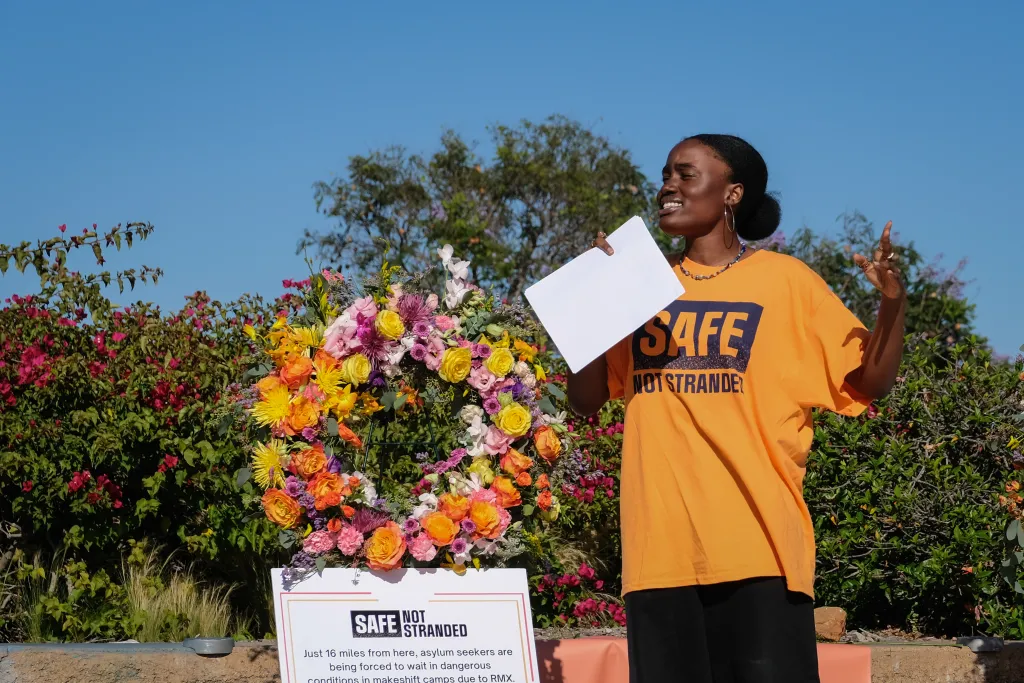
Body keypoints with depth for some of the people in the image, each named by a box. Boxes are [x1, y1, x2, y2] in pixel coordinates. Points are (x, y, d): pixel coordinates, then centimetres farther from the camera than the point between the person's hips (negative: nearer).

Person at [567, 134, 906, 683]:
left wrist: (892, 303, -14)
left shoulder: (785, 281, 5)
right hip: (659, 549, 3)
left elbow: (869, 382, 4)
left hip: (757, 546, -3)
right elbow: (585, 400, 10)